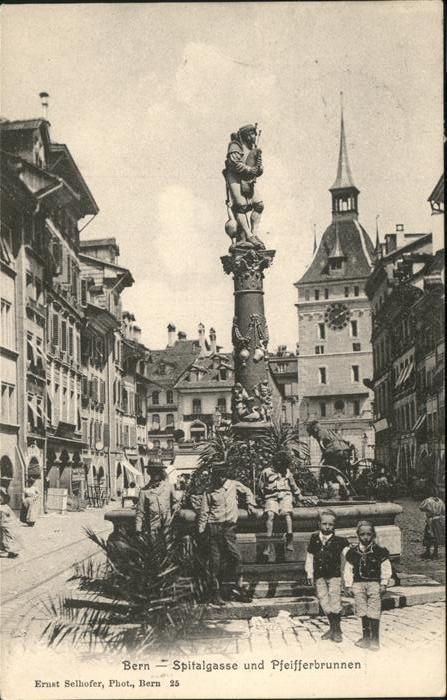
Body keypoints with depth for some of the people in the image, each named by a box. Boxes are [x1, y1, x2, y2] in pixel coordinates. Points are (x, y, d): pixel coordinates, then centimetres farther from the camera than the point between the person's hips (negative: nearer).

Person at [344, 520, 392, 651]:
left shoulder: (379, 551, -3)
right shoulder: (353, 552, 2)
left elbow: (386, 569, 1)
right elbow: (348, 569, 7)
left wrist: (384, 584, -4)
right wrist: (348, 585, 4)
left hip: (374, 583, -2)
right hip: (358, 584, 3)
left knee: (374, 613, -5)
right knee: (363, 613, 8)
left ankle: (374, 639, 4)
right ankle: (366, 637, 20)